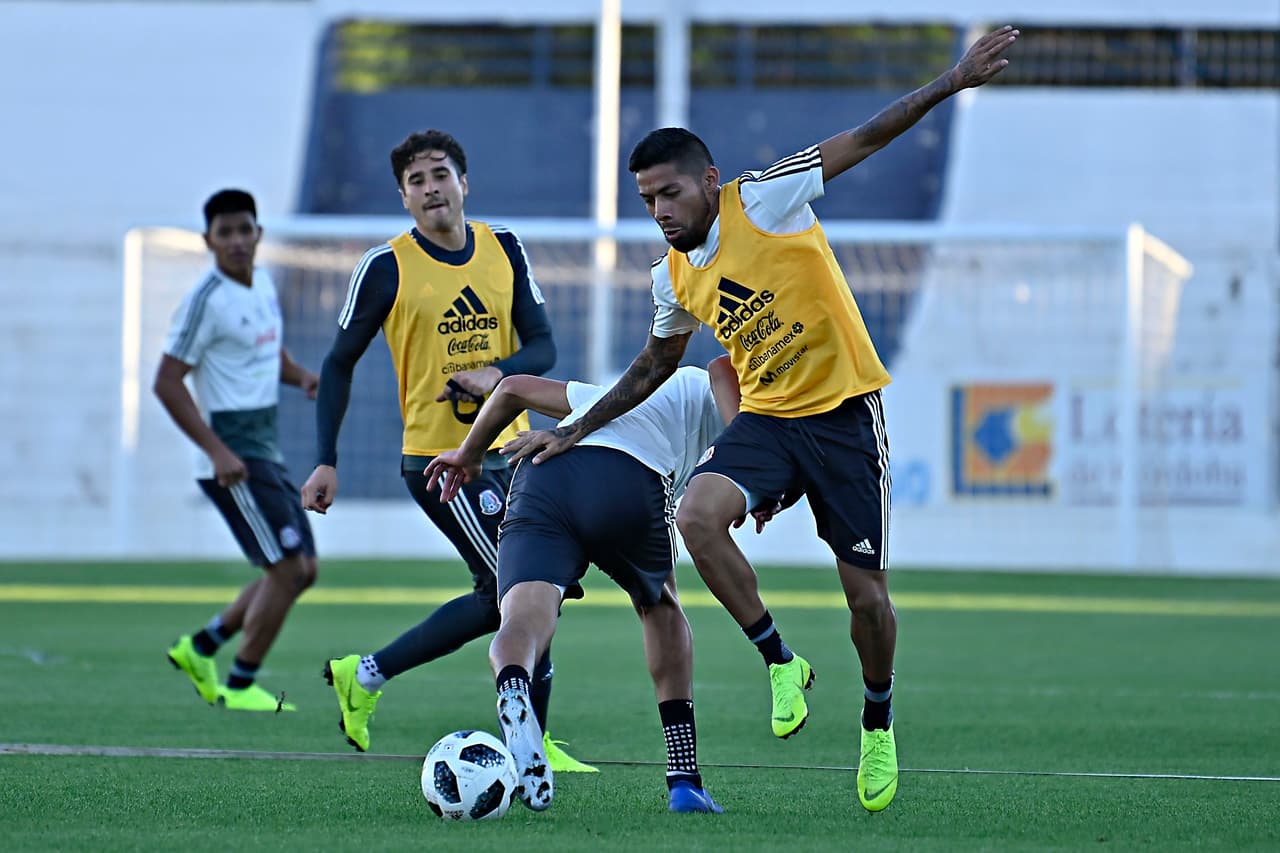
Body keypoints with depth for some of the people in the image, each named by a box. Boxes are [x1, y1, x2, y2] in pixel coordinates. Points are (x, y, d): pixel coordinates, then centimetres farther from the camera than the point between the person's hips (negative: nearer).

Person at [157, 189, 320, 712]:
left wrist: (301, 376, 6)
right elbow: (167, 382, -17)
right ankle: (240, 687, 0)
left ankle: (201, 647, 22)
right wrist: (217, 452, -23)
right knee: (288, 568, -12)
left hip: (266, 453, 9)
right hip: (234, 459, -9)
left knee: (302, 571, 11)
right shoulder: (207, 301, -14)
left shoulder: (263, 284, 11)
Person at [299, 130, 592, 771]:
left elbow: (542, 346, 4)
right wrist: (326, 461, -6)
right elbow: (339, 363, 0)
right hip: (441, 459, -6)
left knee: (498, 598, 7)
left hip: (509, 448, 6)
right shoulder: (387, 267, -8)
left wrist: (496, 373, -18)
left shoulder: (504, 250, 5)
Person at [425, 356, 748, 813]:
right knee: (660, 609, 27)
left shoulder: (614, 393, 44)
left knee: (524, 624, -18)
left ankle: (512, 691, -57)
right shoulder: (704, 385, 30)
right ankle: (684, 781, 23)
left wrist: (469, 455, 56)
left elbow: (513, 388, 43)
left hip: (539, 480, 3)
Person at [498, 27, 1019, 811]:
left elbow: (862, 142, -10)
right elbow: (654, 367, 22)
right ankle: (781, 663, -9)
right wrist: (572, 432, 20)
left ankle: (879, 725, 25)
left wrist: (953, 82, -16)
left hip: (845, 411, -4)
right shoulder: (675, 279, 5)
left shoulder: (766, 202, -11)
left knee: (867, 593, -2)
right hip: (765, 418, 4)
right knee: (697, 516, -26)